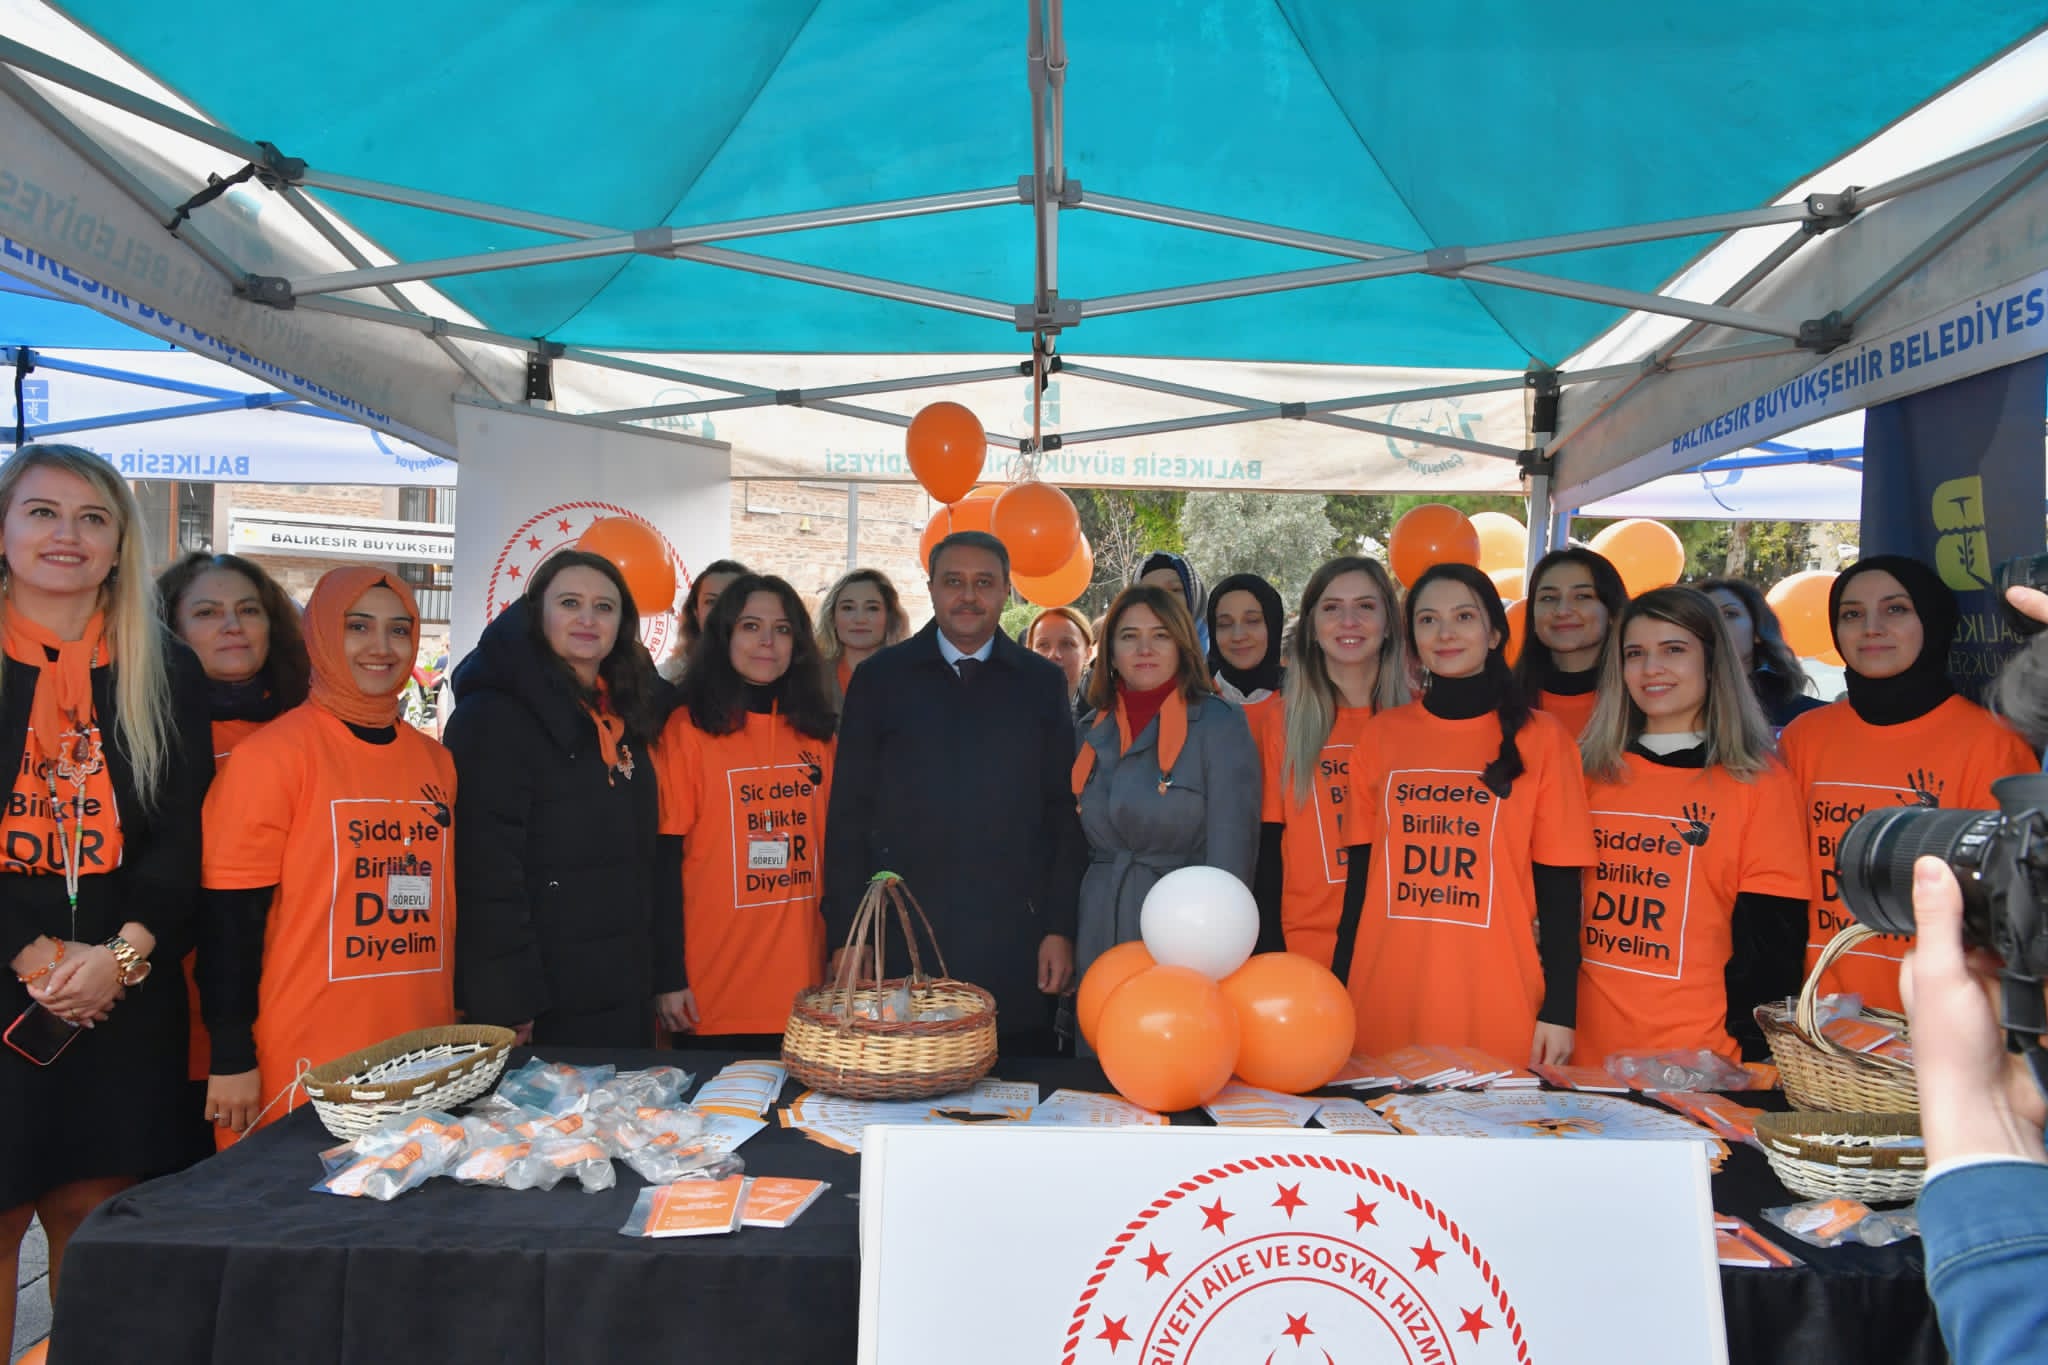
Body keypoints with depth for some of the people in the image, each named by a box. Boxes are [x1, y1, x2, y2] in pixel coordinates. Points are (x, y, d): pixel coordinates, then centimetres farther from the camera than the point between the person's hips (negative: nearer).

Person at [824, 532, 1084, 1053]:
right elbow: (849, 814, 4)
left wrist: (1060, 929, 0)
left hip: (1014, 946, 1)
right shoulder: (880, 678, 5)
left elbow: (1064, 814, 6)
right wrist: (845, 936, -1)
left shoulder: (1042, 683, 7)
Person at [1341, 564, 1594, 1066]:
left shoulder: (1540, 738, 1)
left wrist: (1560, 1008, -5)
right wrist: (1339, 993, 7)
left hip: (1499, 1005, -2)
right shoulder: (1381, 734, 6)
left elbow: (1559, 886, 0)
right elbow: (1361, 872, 9)